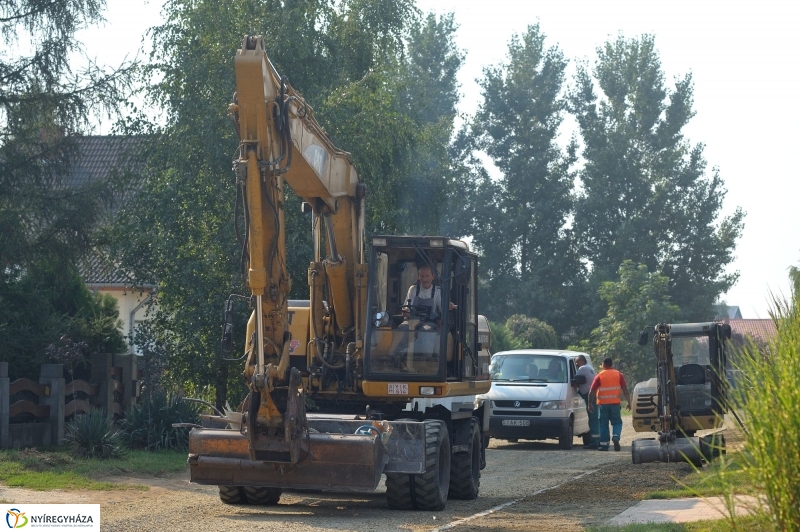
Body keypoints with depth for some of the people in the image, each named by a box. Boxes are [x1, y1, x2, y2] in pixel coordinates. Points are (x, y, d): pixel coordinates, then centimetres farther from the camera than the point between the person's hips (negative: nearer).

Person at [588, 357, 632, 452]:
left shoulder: (599, 376, 0)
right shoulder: (619, 375, 4)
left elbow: (592, 391, -5)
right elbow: (625, 390, 1)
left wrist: (590, 404, 2)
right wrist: (629, 403, 7)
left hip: (603, 403, -1)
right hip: (615, 403, 1)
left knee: (603, 424, 8)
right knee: (616, 422, 10)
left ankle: (604, 444, 7)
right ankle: (616, 437, -16)